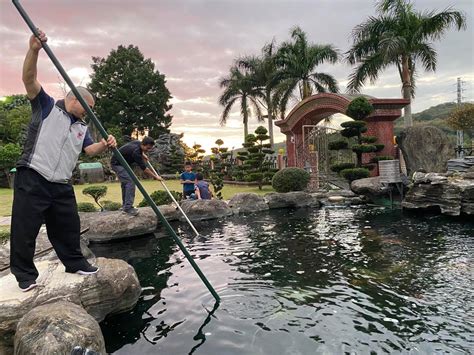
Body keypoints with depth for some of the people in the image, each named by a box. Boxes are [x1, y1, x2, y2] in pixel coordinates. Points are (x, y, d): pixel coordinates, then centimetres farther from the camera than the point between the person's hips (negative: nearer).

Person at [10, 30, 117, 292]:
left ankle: (75, 263, 29)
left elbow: (90, 149, 6)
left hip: (62, 185, 6)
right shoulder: (47, 107, 2)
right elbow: (29, 79, -10)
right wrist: (34, 50, -24)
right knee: (25, 229, 2)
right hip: (32, 179, -6)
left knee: (69, 226, 13)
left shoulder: (82, 127, 17)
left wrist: (105, 145, -16)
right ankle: (25, 274, 16)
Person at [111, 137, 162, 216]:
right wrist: (155, 177, -18)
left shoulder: (138, 143, -5)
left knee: (125, 183, 13)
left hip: (123, 163, 10)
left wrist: (143, 154, 10)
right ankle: (128, 208, -17)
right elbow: (144, 169, -26)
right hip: (117, 164, -10)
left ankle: (125, 206, 21)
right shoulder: (135, 151, -31)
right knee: (130, 182, -19)